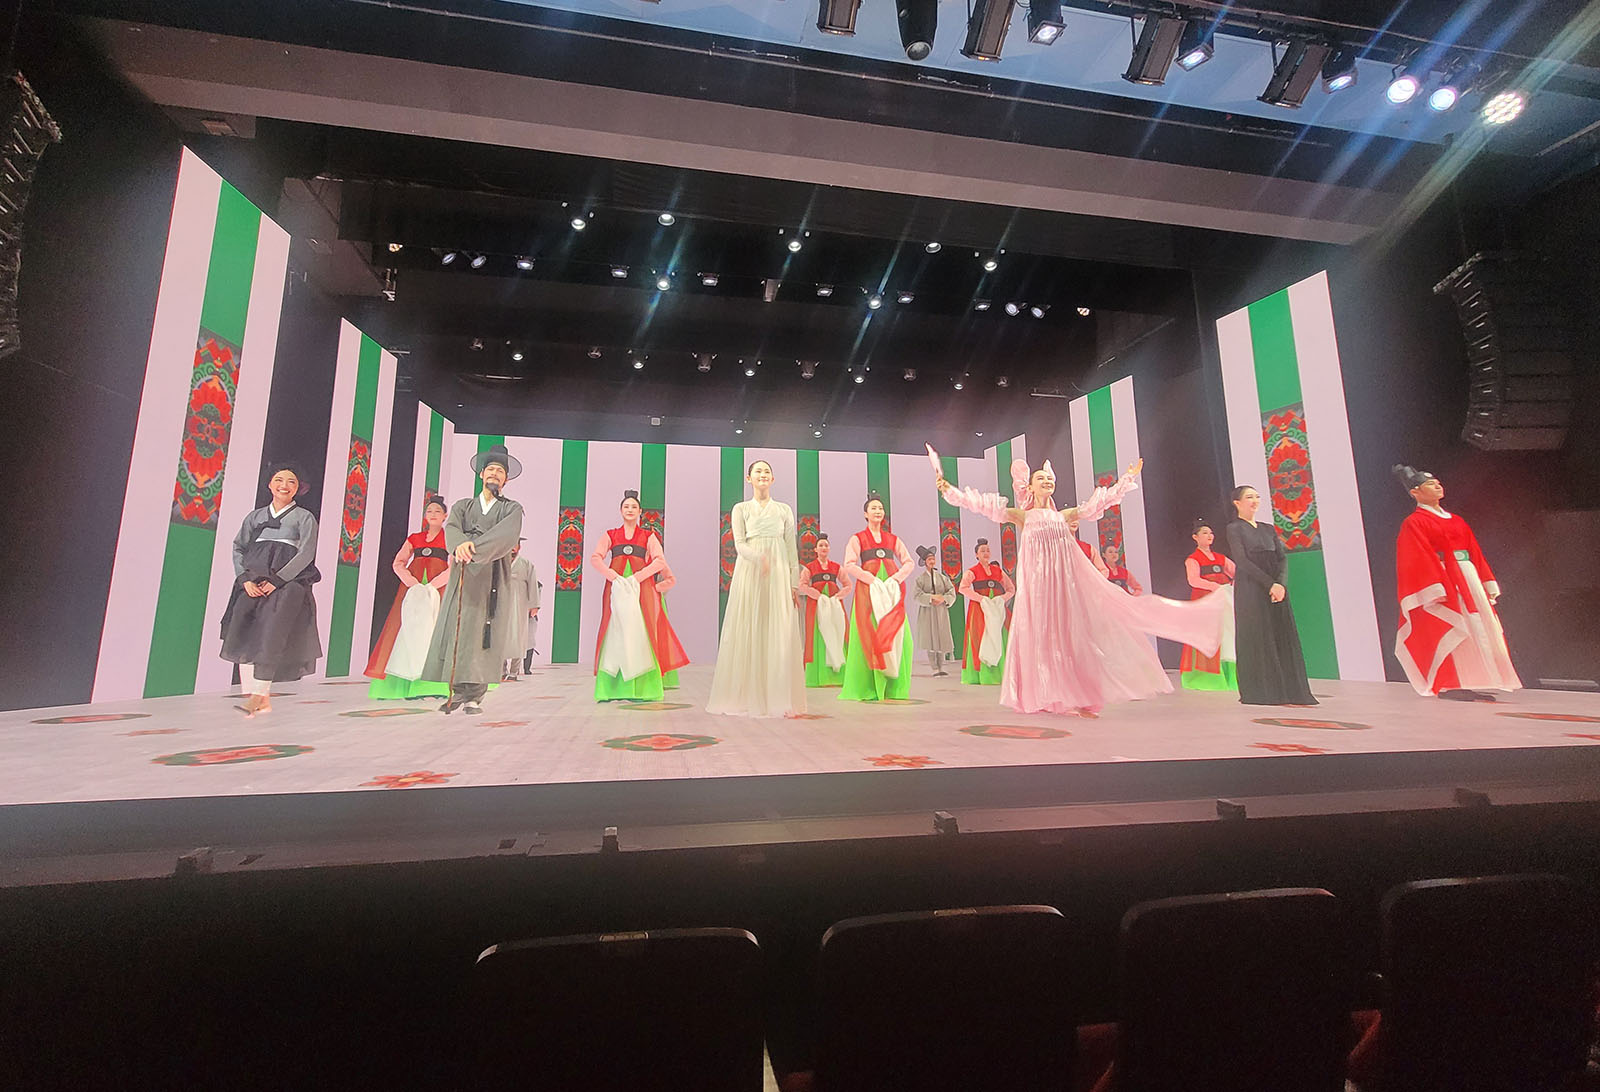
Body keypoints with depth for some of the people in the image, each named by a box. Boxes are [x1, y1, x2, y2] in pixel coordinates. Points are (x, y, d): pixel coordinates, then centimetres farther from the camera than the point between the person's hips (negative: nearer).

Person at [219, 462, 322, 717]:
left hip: (288, 585, -4)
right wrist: (246, 579, -2)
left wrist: (276, 580, -12)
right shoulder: (255, 517, 19)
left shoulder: (304, 518, 7)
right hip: (253, 586, 4)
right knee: (242, 636, -7)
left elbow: (306, 554, -4)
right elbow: (238, 548, 14)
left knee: (270, 639, -14)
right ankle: (263, 700, -5)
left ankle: (257, 697, -10)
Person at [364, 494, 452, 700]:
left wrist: (431, 586, -13)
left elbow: (453, 568, -1)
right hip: (412, 586, 3)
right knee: (406, 628, -4)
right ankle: (397, 683, -4)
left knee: (434, 629, -10)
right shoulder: (414, 539, 21)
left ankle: (432, 685, -11)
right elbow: (398, 563, 10)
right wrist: (413, 583, -7)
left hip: (438, 588, -3)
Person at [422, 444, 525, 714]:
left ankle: (475, 696, -5)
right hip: (462, 576, 3)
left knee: (484, 633, -9)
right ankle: (458, 692, 3)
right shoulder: (462, 506, 21)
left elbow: (506, 535, -8)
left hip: (493, 576, -2)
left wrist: (475, 546, -25)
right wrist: (459, 546, -24)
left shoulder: (512, 509, 13)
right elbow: (451, 529, 0)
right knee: (456, 628, -4)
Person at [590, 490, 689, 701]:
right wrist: (613, 576, -10)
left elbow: (660, 561, 0)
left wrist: (636, 577, -11)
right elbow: (595, 558, 5)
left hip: (641, 587, -1)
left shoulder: (648, 536, 14)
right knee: (615, 633, -5)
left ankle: (642, 688, -6)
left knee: (640, 632, -7)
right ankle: (613, 689, -3)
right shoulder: (611, 535, 17)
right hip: (616, 587, 1)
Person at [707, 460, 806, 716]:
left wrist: (794, 584, 2)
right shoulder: (741, 509, 10)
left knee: (779, 636, -2)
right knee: (747, 635, -2)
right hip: (748, 574, -1)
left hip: (778, 576, 1)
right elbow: (739, 544, -1)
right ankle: (747, 698, 5)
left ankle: (779, 699, 4)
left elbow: (791, 548, 9)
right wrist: (759, 558, -22)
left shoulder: (784, 510, 13)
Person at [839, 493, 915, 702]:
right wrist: (872, 579, -13)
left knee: (895, 633, -5)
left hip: (892, 588, 3)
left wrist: (896, 578, -4)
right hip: (868, 587, -3)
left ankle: (894, 687, 0)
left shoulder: (892, 539, 21)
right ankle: (868, 686, -6)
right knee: (869, 633, -9)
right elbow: (849, 565, -2)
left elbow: (909, 562, 14)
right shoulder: (858, 538, 11)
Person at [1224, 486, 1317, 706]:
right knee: (1257, 638, -5)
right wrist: (1270, 584, -16)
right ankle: (1258, 692, 1)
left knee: (1283, 637, 3)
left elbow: (1282, 558, 6)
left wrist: (1281, 584, -11)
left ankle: (1288, 690, 9)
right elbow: (1242, 561, -10)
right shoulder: (1234, 529, -1)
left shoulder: (1269, 528, 16)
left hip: (1276, 587, 5)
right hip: (1250, 590, -5)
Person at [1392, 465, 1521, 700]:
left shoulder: (1456, 520, 20)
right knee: (1450, 629, -11)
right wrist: (1435, 590, -22)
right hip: (1444, 581, -8)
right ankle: (1450, 685, -8)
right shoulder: (1414, 523, -4)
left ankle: (1470, 684, 11)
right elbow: (1419, 558, -13)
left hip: (1469, 580, 8)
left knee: (1478, 629, 6)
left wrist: (1487, 584, 13)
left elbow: (1475, 552, 20)